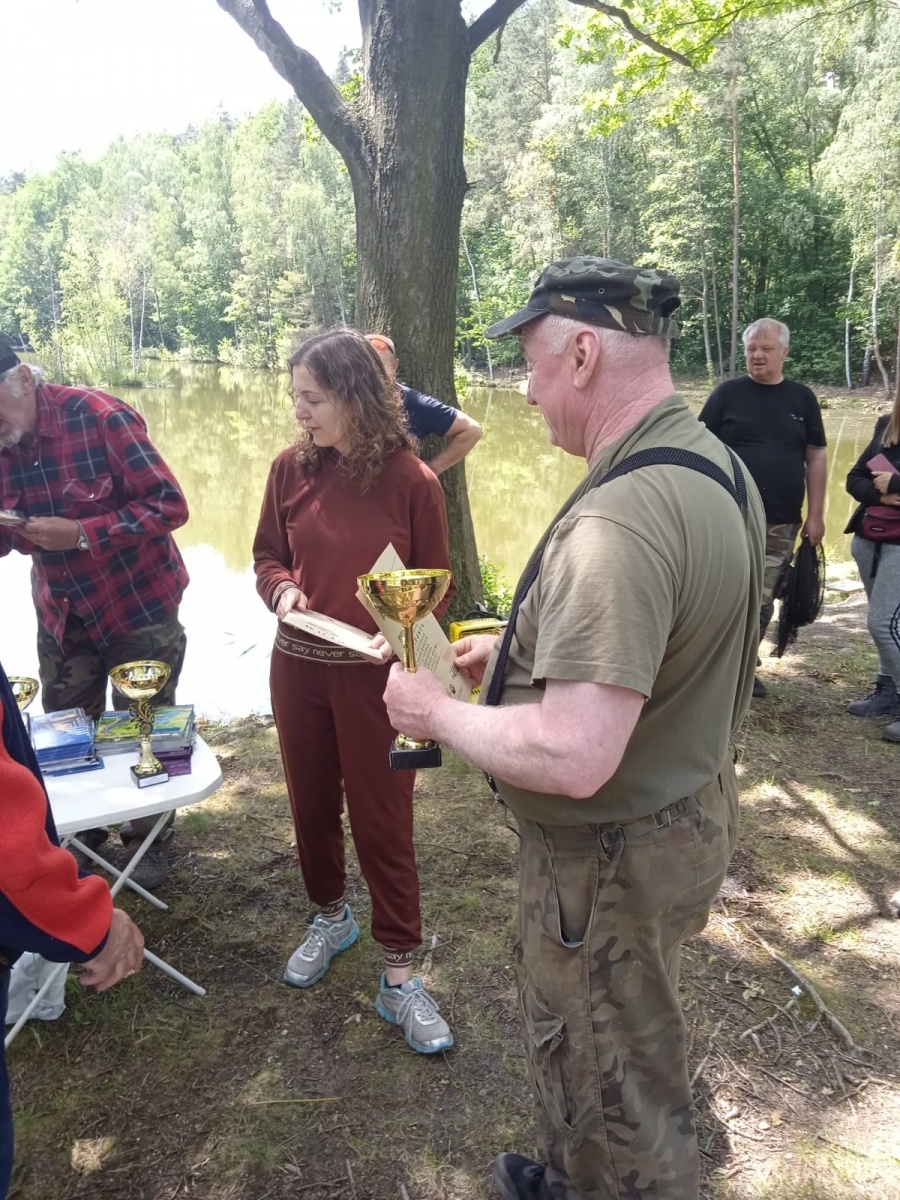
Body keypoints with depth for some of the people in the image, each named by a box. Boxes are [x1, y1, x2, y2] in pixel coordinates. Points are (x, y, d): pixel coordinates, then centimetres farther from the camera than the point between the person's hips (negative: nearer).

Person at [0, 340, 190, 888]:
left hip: (138, 606, -5)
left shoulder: (100, 417, -20)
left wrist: (81, 533, -28)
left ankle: (149, 840, 29)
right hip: (61, 612, 5)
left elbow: (169, 504, -20)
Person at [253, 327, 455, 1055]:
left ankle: (400, 978, 22)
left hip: (376, 676, -4)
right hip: (297, 668, 4)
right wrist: (281, 590, -14)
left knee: (383, 822, 6)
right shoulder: (292, 468, -3)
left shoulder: (412, 482, -12)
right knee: (312, 805, 19)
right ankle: (330, 918, 46)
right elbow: (268, 556, 8)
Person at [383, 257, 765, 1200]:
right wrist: (523, 654, 9)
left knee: (613, 1089, 16)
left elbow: (572, 758, -36)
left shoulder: (618, 520, -33)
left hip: (613, 857, -10)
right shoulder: (715, 464, 1)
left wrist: (439, 713, -19)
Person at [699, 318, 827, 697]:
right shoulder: (727, 393, 1)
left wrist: (815, 515, 3)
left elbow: (816, 458, 8)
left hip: (781, 523, 3)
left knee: (762, 600, 9)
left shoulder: (802, 398, 8)